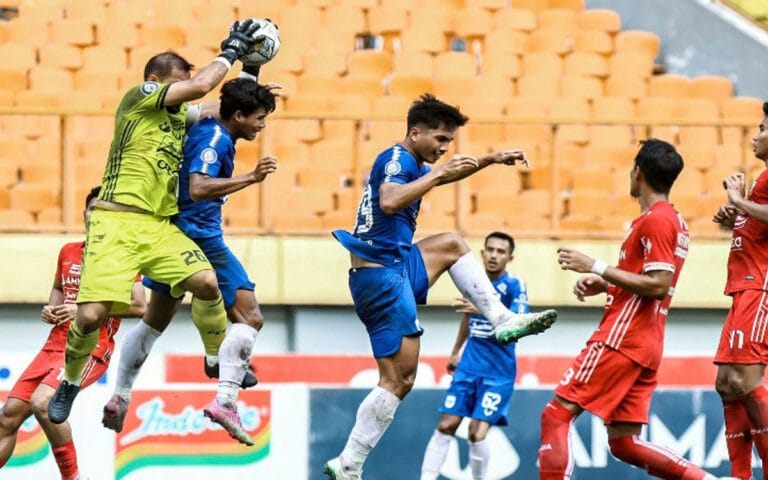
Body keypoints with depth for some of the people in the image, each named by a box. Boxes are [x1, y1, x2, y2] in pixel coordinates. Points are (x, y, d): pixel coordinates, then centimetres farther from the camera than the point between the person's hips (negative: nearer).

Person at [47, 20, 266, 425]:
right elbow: (200, 86, -12)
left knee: (208, 282, -15)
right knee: (91, 315, -15)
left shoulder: (181, 113, 19)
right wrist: (230, 51, 0)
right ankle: (69, 383, 13)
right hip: (116, 224, -6)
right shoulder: (138, 96, -2)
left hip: (161, 227, 7)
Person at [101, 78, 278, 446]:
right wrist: (250, 178, -31)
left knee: (155, 322, 22)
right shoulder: (215, 138, -16)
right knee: (249, 318, -9)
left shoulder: (203, 130, 11)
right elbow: (198, 188, -29)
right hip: (201, 235, -10)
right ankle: (225, 400, -22)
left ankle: (120, 397, 26)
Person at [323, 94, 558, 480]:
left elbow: (446, 174, 40)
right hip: (383, 277, -9)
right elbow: (389, 201, -33)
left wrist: (490, 160, 32)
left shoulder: (409, 163, 18)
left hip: (394, 267, 9)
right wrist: (439, 173, -28)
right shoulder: (396, 158, -11)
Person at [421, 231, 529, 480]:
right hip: (469, 367, 5)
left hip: (498, 372, -5)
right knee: (445, 427, -3)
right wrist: (455, 352, 33)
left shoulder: (515, 285, -9)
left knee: (477, 434, -15)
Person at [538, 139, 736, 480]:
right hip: (646, 346, 10)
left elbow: (657, 285, -19)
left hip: (622, 339, -10)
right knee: (624, 443, 9)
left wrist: (597, 268, -18)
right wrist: (602, 285, 14)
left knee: (557, 413, -9)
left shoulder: (654, 220, -11)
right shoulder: (674, 220, 19)